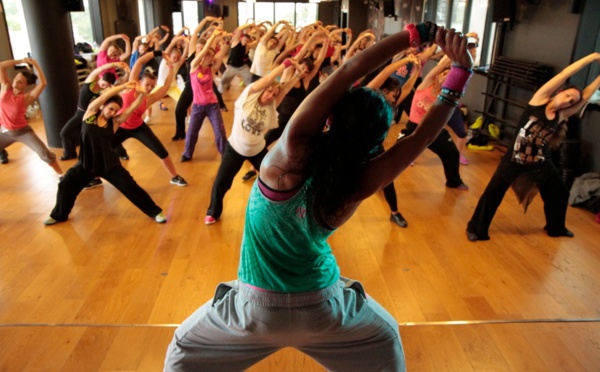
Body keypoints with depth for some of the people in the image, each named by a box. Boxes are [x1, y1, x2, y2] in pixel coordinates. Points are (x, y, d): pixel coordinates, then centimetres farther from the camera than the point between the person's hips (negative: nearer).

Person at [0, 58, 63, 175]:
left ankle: (61, 175, 4)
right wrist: (21, 61, -13)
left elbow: (43, 83, -30)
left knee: (45, 153, -11)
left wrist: (35, 64, -24)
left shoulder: (27, 97, -16)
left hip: (22, 131, -4)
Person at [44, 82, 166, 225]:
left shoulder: (114, 121, -4)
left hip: (108, 164, -1)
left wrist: (142, 94, -31)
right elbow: (103, 97, -20)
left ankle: (154, 212, 9)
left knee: (130, 187, -3)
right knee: (65, 185, 9)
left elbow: (132, 107, -15)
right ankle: (58, 215, 35)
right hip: (86, 163, 1)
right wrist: (123, 86, -25)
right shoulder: (91, 112, -4)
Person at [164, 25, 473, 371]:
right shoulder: (361, 184, -19)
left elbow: (348, 71, -18)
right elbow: (423, 136, -10)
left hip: (256, 307, -1)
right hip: (323, 307, 2)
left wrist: (417, 33, -13)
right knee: (386, 339, 32)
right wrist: (460, 72, -12)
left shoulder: (294, 152, -22)